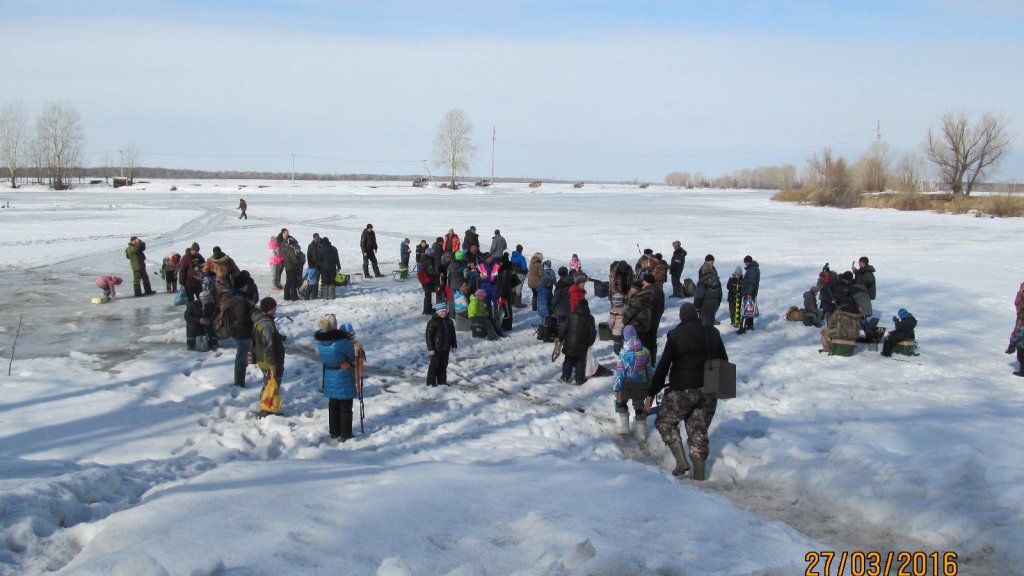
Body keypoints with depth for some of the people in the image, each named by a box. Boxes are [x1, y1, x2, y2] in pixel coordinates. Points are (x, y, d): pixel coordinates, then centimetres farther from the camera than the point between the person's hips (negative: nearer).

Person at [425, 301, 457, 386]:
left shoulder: (449, 322, 8)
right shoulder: (432, 322, -12)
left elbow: (453, 335, 16)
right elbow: (429, 336, -14)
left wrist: (454, 345, 14)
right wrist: (430, 348, -17)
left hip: (446, 349, 6)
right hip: (436, 349, -6)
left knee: (443, 366, 13)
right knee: (434, 366, -2)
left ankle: (442, 382, 23)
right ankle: (431, 383, 7)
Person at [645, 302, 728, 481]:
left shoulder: (675, 335, -6)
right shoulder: (712, 333, 7)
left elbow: (663, 367, -8)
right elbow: (724, 362, 14)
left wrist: (651, 393, -4)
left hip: (683, 390, -5)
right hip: (709, 391, 5)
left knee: (665, 421, 11)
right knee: (699, 429, 14)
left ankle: (681, 461, -4)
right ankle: (699, 472, 11)